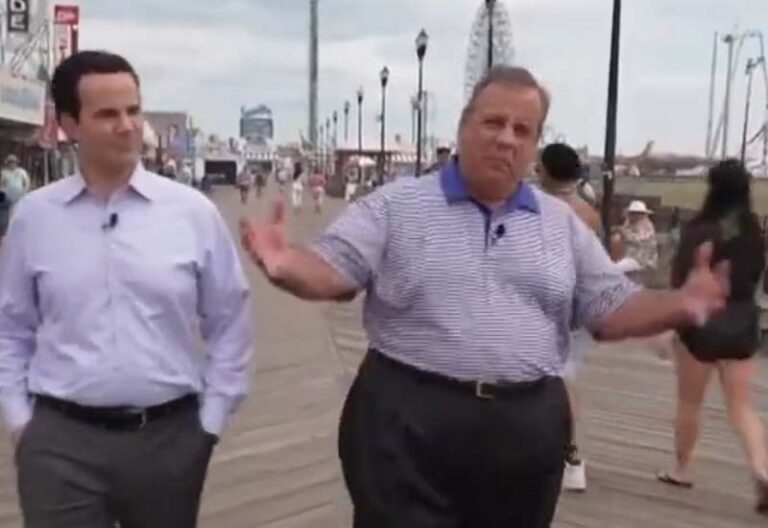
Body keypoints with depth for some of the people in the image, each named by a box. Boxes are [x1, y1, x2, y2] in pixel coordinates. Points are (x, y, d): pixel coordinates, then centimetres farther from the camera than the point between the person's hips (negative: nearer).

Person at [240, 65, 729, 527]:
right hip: (409, 421, -4)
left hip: (527, 428, 4)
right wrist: (287, 265, -28)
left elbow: (613, 308, 9)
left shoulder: (562, 223, 11)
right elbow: (332, 271, -6)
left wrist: (681, 306, -9)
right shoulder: (396, 205, 0)